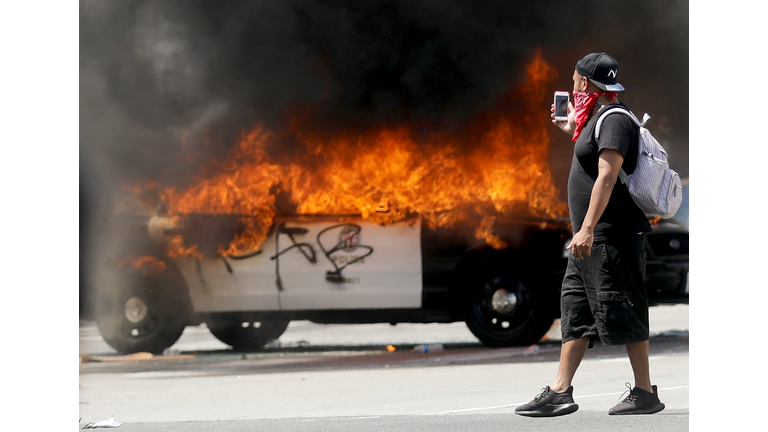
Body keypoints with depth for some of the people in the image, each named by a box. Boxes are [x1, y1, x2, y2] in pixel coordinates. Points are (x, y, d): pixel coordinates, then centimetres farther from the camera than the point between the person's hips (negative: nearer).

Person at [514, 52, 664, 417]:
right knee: (574, 309, 8)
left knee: (622, 314, -6)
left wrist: (587, 228, -28)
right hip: (593, 238, 11)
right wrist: (574, 131, 28)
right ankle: (560, 393, 9)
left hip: (612, 236, -11)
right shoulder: (597, 118, 17)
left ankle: (645, 393, 0)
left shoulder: (614, 119, -14)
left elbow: (607, 176, -23)